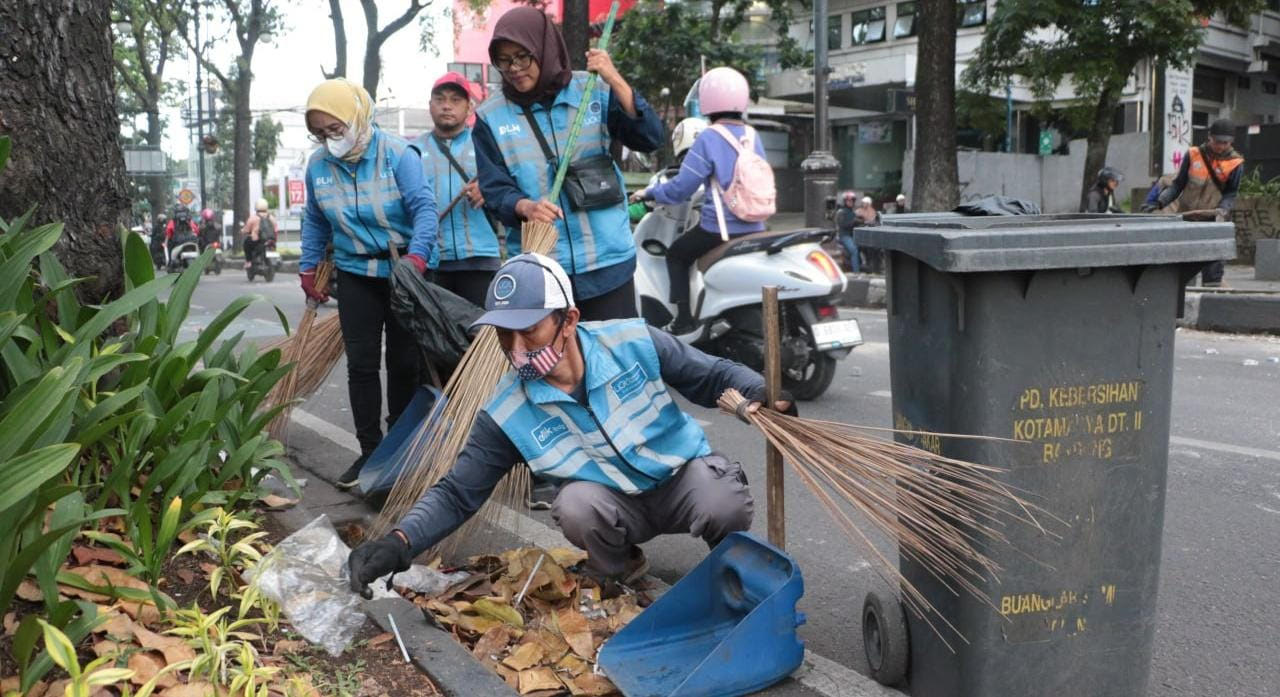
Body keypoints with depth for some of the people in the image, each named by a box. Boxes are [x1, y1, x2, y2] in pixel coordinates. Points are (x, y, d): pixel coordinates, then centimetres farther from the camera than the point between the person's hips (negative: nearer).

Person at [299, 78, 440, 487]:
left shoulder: (398, 154, -14)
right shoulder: (318, 165, 1)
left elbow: (424, 207, -22)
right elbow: (315, 222, 14)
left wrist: (417, 256, -36)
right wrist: (308, 269, 13)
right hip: (356, 274, 4)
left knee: (404, 363, 4)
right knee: (361, 365, 0)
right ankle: (370, 451, 8)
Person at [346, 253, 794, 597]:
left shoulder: (634, 343, -17)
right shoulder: (507, 414, -15)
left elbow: (713, 375, -5)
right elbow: (457, 493, -11)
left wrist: (766, 396, -25)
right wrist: (398, 544, -27)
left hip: (685, 473, 0)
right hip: (616, 504, 1)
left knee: (724, 509, -33)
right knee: (575, 505, -33)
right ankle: (615, 572, 2)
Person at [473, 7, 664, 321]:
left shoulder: (593, 91, 0)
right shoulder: (490, 116, 2)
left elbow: (650, 139, -7)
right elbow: (494, 189, -1)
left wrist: (615, 81, -18)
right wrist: (525, 207, -23)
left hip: (607, 260, 0)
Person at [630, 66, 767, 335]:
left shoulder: (709, 138, -12)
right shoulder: (752, 136, 6)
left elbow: (680, 188, -13)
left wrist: (649, 193, 4)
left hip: (720, 230, -6)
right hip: (755, 230, 6)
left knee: (676, 254, 15)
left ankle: (684, 318, 6)